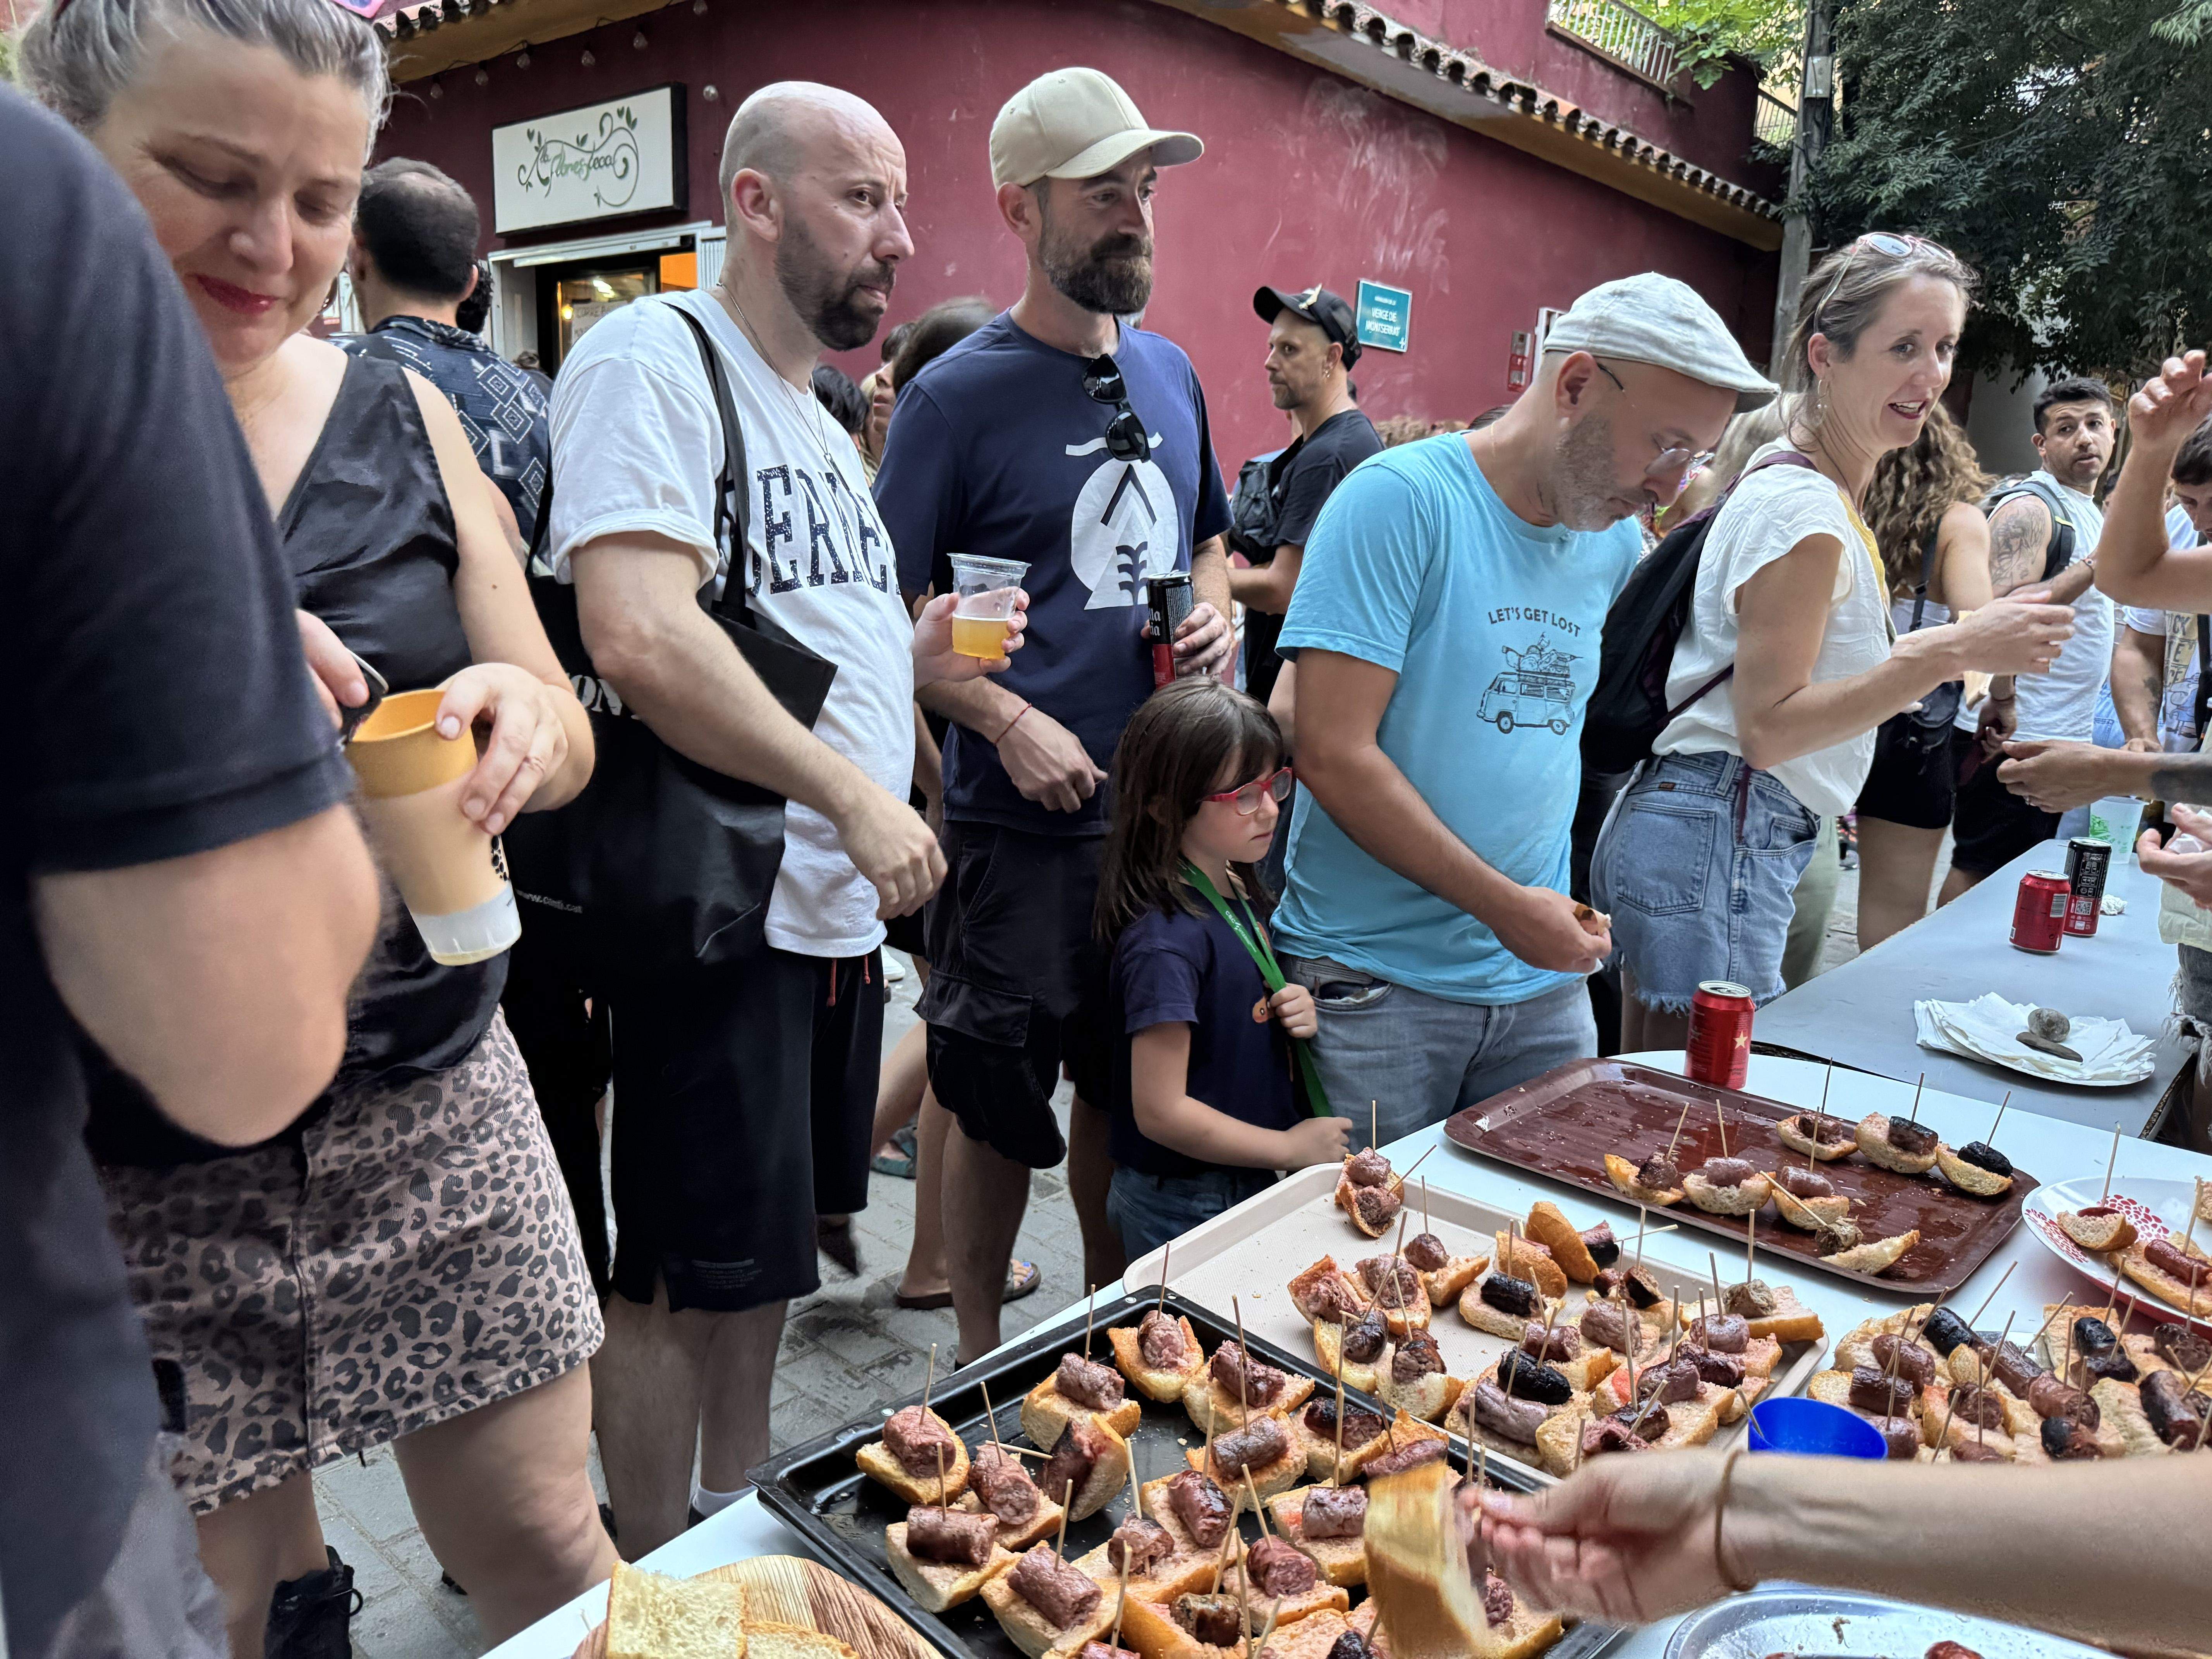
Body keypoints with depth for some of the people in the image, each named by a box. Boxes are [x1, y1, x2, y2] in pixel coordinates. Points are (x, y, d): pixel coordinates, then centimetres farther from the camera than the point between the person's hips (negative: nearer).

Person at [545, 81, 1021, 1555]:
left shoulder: (821, 420, 18)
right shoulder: (653, 358, -11)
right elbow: (639, 638, -25)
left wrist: (912, 659, 6)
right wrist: (852, 793, -22)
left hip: (843, 905, 9)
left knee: (769, 1253, 20)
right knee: (682, 1280, 5)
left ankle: (738, 1531, 38)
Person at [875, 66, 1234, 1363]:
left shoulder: (1169, 372, 10)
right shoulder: (957, 395, -8)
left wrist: (1216, 612, 2)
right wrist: (1010, 724, -19)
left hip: (1163, 807, 6)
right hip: (1023, 820, -5)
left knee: (1129, 1086, 17)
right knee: (1001, 1108, 8)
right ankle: (981, 1356, 29)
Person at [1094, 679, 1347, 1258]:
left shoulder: (1244, 896, 4)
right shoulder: (1164, 940, -24)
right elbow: (1160, 1112, -24)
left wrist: (1297, 1015, -3)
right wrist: (1291, 1147, -15)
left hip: (1249, 1187, 8)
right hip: (1180, 1209, -8)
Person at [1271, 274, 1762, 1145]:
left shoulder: (1619, 543, 8)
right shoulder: (1402, 498, -13)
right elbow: (1334, 756, -18)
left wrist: (1562, 910, 7)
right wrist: (1505, 905, -14)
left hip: (1543, 981, 6)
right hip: (1373, 982, -6)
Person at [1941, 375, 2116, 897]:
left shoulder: (2090, 513, 19)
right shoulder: (2029, 509, -12)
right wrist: (2094, 567, -22)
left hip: (2065, 736, 10)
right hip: (2013, 736, -10)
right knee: (1978, 872, -5)